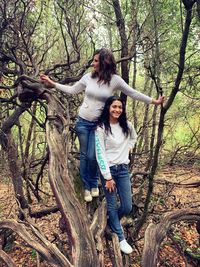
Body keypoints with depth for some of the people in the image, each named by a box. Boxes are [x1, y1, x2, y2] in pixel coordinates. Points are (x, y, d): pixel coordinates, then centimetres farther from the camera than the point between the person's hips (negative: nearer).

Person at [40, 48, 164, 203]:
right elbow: (72, 90, 11)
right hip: (83, 122, 2)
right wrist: (52, 84, 10)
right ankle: (86, 187, 25)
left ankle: (94, 184, 25)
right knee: (84, 155, 8)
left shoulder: (115, 80, -8)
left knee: (92, 156, -4)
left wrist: (153, 101, -3)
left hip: (98, 124, -2)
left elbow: (133, 93, -2)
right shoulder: (88, 77, -1)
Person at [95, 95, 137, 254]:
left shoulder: (127, 125, 2)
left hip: (124, 169, 4)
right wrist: (107, 177, -14)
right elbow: (100, 154, -13)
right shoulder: (101, 128, -11)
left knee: (127, 207, 7)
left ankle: (112, 222, 39)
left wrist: (127, 150, 8)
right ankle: (121, 238, 24)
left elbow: (134, 138, 25)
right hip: (108, 169, -4)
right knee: (112, 205, 5)